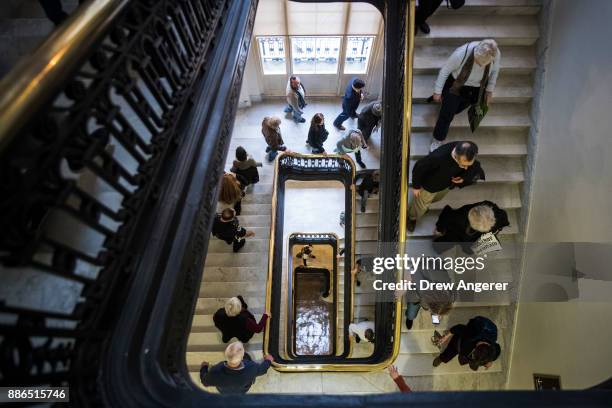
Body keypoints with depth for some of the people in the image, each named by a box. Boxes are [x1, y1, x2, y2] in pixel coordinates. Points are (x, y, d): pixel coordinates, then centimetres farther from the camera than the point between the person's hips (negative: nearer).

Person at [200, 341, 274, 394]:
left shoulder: (215, 371, -43)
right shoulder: (252, 368, -41)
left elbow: (205, 382, -19)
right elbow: (262, 369, -16)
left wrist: (204, 367, 1)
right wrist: (268, 361, 6)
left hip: (222, 392, 0)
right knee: (246, 356, 20)